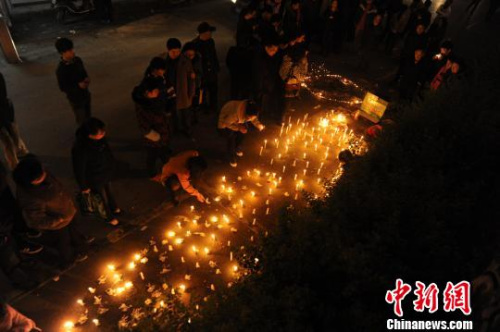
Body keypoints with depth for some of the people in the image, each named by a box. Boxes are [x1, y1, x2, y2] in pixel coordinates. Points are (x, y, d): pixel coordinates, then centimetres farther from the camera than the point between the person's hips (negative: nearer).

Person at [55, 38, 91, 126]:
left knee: (87, 115, 25)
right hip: (75, 98, -6)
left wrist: (87, 79, -12)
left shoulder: (77, 60, -7)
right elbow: (63, 88, -18)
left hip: (85, 94, 6)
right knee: (81, 119, 12)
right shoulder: (61, 70, -26)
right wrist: (78, 85, -26)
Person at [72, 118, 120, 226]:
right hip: (96, 179, -6)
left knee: (109, 192, 32)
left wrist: (112, 164, 15)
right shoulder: (80, 149, -40)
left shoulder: (100, 138, -21)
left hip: (106, 173, 6)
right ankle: (109, 217, 50)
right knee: (103, 198, 21)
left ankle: (114, 208, 62)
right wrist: (84, 187, -12)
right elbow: (79, 170, -26)